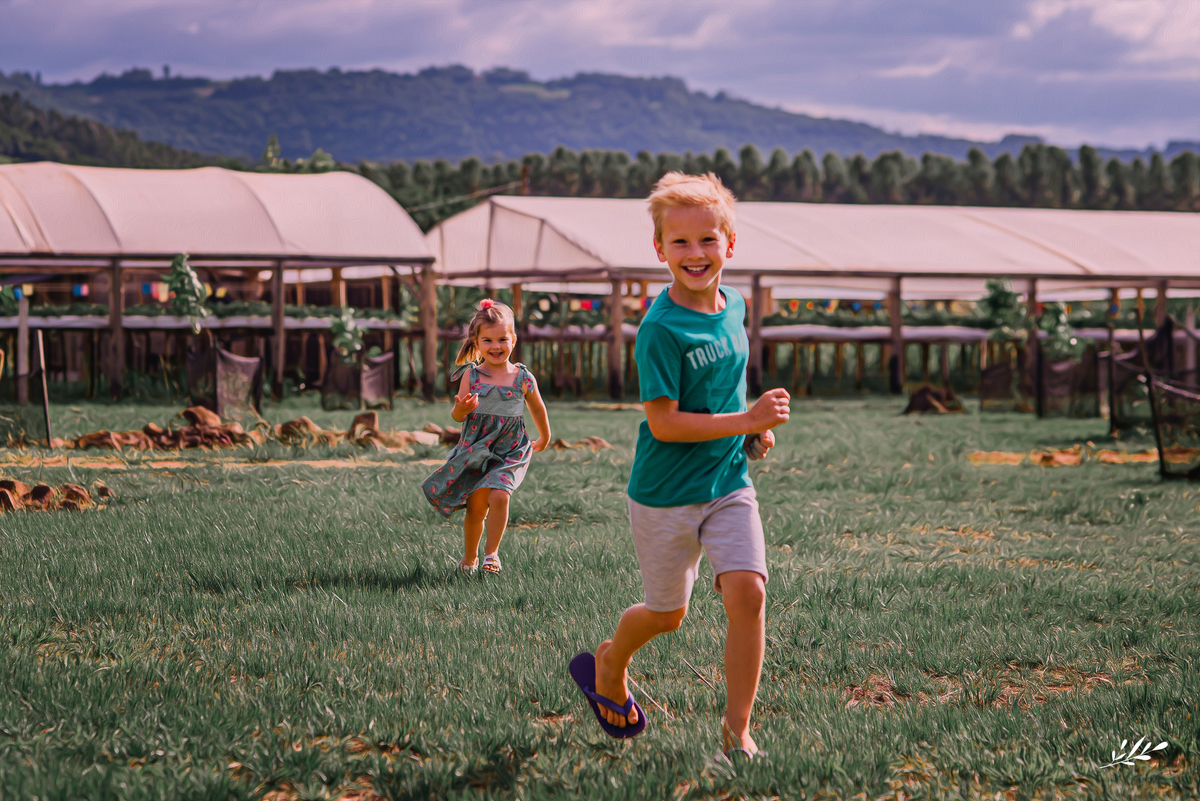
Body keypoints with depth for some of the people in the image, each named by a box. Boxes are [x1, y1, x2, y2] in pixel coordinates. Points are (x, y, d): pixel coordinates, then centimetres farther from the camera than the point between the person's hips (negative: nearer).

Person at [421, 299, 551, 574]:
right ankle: (469, 557, 27)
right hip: (475, 450, 1)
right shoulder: (471, 375, -3)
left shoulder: (523, 378, -3)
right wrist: (461, 409, -24)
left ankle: (491, 553, -7)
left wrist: (544, 438, 28)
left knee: (499, 496, -22)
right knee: (476, 506, 5)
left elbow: (538, 409, 15)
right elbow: (457, 416, -1)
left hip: (509, 452, -1)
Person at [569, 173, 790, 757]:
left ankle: (737, 731, -2)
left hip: (728, 484, 5)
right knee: (668, 613, 12)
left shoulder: (733, 308, 2)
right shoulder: (661, 329, -20)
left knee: (748, 592, -13)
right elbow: (664, 423, -22)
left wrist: (755, 431, 4)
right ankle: (610, 664, 46)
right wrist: (747, 421, -26)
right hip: (665, 495, -5)